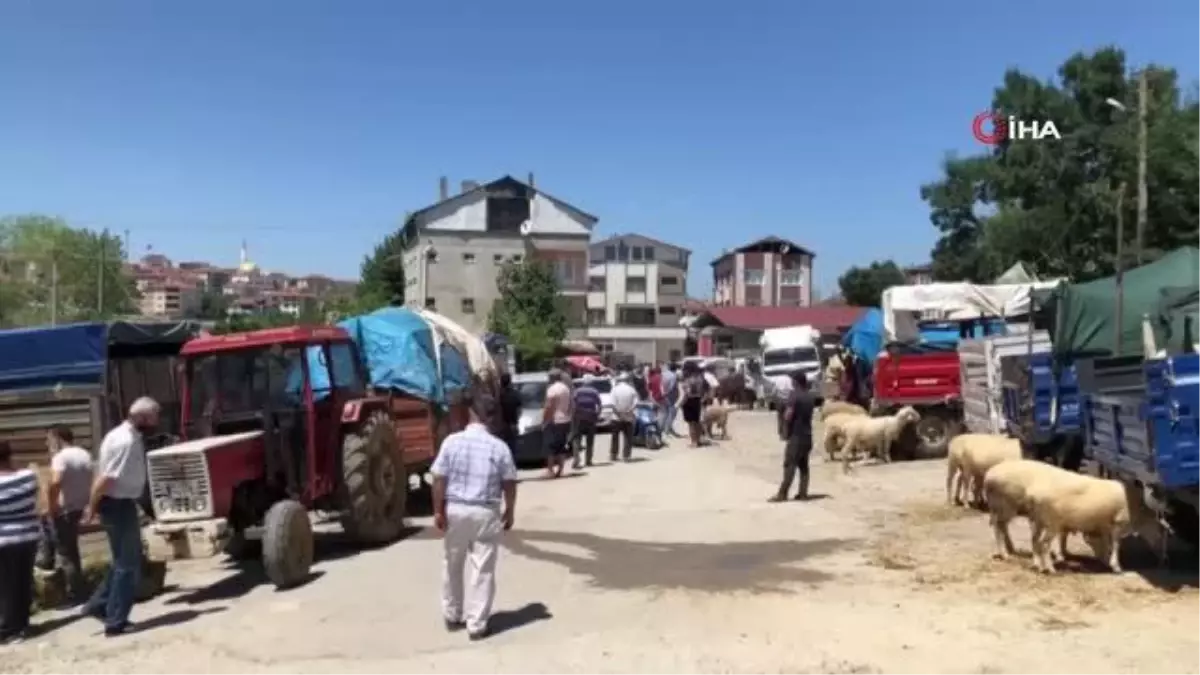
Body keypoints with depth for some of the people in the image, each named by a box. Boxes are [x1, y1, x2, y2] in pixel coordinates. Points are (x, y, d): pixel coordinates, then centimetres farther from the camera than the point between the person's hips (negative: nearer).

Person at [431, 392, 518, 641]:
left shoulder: (452, 441, -6)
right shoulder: (499, 447, -6)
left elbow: (439, 480, -7)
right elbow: (509, 484, -1)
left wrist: (438, 511, -1)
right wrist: (509, 512, 11)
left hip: (455, 509, 1)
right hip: (486, 513, -1)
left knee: (452, 566, 18)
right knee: (483, 570, 5)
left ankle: (452, 616, 31)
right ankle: (477, 625, 7)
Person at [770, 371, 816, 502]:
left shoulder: (794, 395, -14)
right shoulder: (810, 396, 11)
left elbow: (788, 417, -18)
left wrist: (784, 417, 1)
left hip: (796, 435, -8)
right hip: (807, 434, 8)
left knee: (790, 465, -8)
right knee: (803, 465, 11)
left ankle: (782, 494, -8)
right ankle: (803, 493, 11)